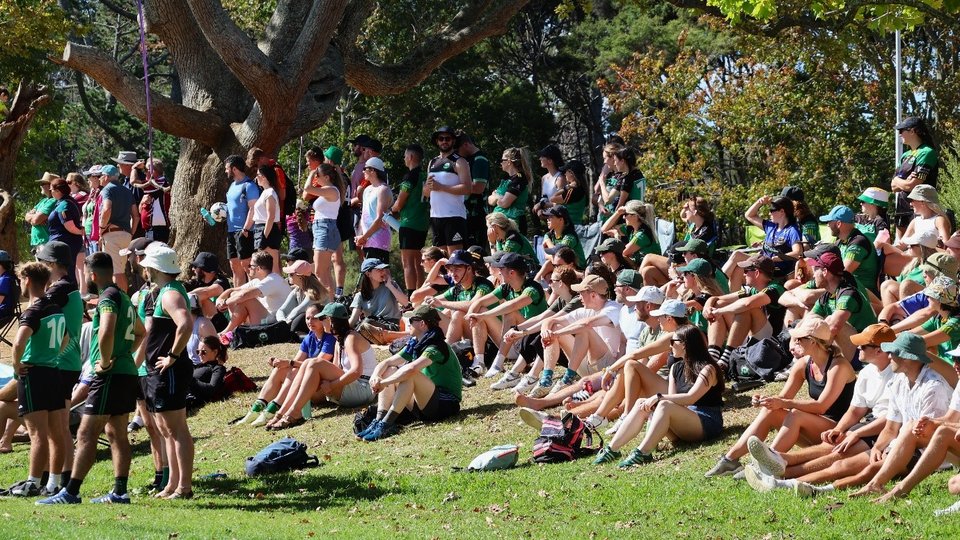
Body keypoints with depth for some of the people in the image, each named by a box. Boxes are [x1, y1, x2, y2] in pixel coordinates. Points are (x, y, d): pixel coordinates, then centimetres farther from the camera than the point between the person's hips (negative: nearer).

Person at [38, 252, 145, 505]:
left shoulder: (108, 298, -13)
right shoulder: (124, 298, 16)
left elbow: (106, 334, -31)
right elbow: (139, 334, 31)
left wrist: (105, 362, -18)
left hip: (110, 375, -10)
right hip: (127, 372, 10)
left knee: (86, 434, -9)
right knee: (117, 434, 11)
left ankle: (71, 491, -11)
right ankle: (119, 491, 10)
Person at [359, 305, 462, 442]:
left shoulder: (437, 347, -18)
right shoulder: (414, 345, 10)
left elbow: (411, 368, -35)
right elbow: (386, 363, 9)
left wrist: (383, 383, -28)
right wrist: (375, 377, -13)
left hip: (446, 404, -9)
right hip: (425, 407, 9)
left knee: (409, 374, -29)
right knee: (390, 371, 3)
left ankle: (386, 424, -30)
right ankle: (379, 420, -16)